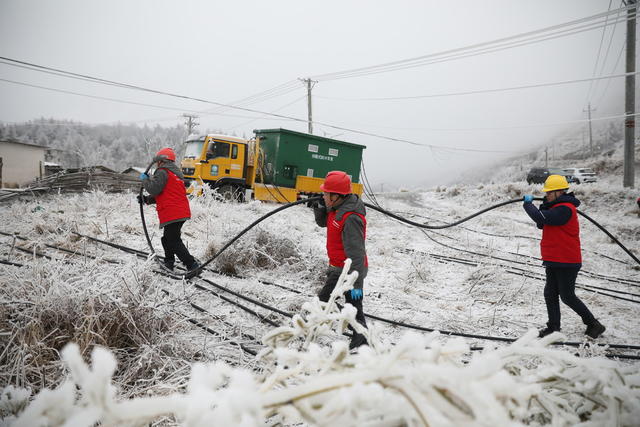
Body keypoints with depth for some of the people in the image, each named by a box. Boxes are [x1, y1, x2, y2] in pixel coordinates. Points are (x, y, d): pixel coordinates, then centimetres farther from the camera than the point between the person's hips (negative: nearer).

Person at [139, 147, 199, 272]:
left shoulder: (163, 172, -7)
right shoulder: (176, 173, 24)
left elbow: (154, 189, -17)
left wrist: (145, 179, 1)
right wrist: (146, 199, 23)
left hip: (172, 214, -10)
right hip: (182, 213, 10)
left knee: (174, 241, -8)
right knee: (168, 239, 21)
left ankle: (192, 265, -12)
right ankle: (168, 263, 30)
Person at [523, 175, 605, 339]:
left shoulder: (565, 209, -19)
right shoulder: (557, 207, 14)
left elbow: (541, 219, -28)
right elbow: (541, 224, 14)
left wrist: (528, 204, -12)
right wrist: (544, 207, -3)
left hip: (566, 263, -10)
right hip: (554, 261, 10)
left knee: (567, 296, -1)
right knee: (550, 294, 10)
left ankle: (593, 324, 15)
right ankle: (554, 327, 18)